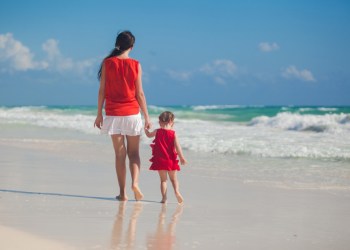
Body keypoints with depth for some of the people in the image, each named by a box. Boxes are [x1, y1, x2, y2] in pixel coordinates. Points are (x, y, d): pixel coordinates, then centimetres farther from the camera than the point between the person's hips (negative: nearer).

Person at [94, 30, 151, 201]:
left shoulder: (107, 63, -1)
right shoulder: (135, 65, -3)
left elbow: (102, 91, -2)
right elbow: (139, 94, -2)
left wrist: (99, 114, 5)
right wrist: (147, 117, 4)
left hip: (113, 115, 1)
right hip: (132, 113, -1)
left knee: (120, 154, 5)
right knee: (134, 153, 9)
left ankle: (122, 192, 2)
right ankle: (135, 182, -14)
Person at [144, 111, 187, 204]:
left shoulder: (157, 132, -2)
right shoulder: (173, 133, -5)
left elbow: (149, 135, 19)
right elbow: (177, 146, -9)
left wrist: (145, 129, 40)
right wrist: (182, 158, -6)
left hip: (160, 160, 0)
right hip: (171, 161, 0)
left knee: (163, 179, 8)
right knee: (173, 178, 13)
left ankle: (164, 197, -3)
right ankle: (177, 191, -13)